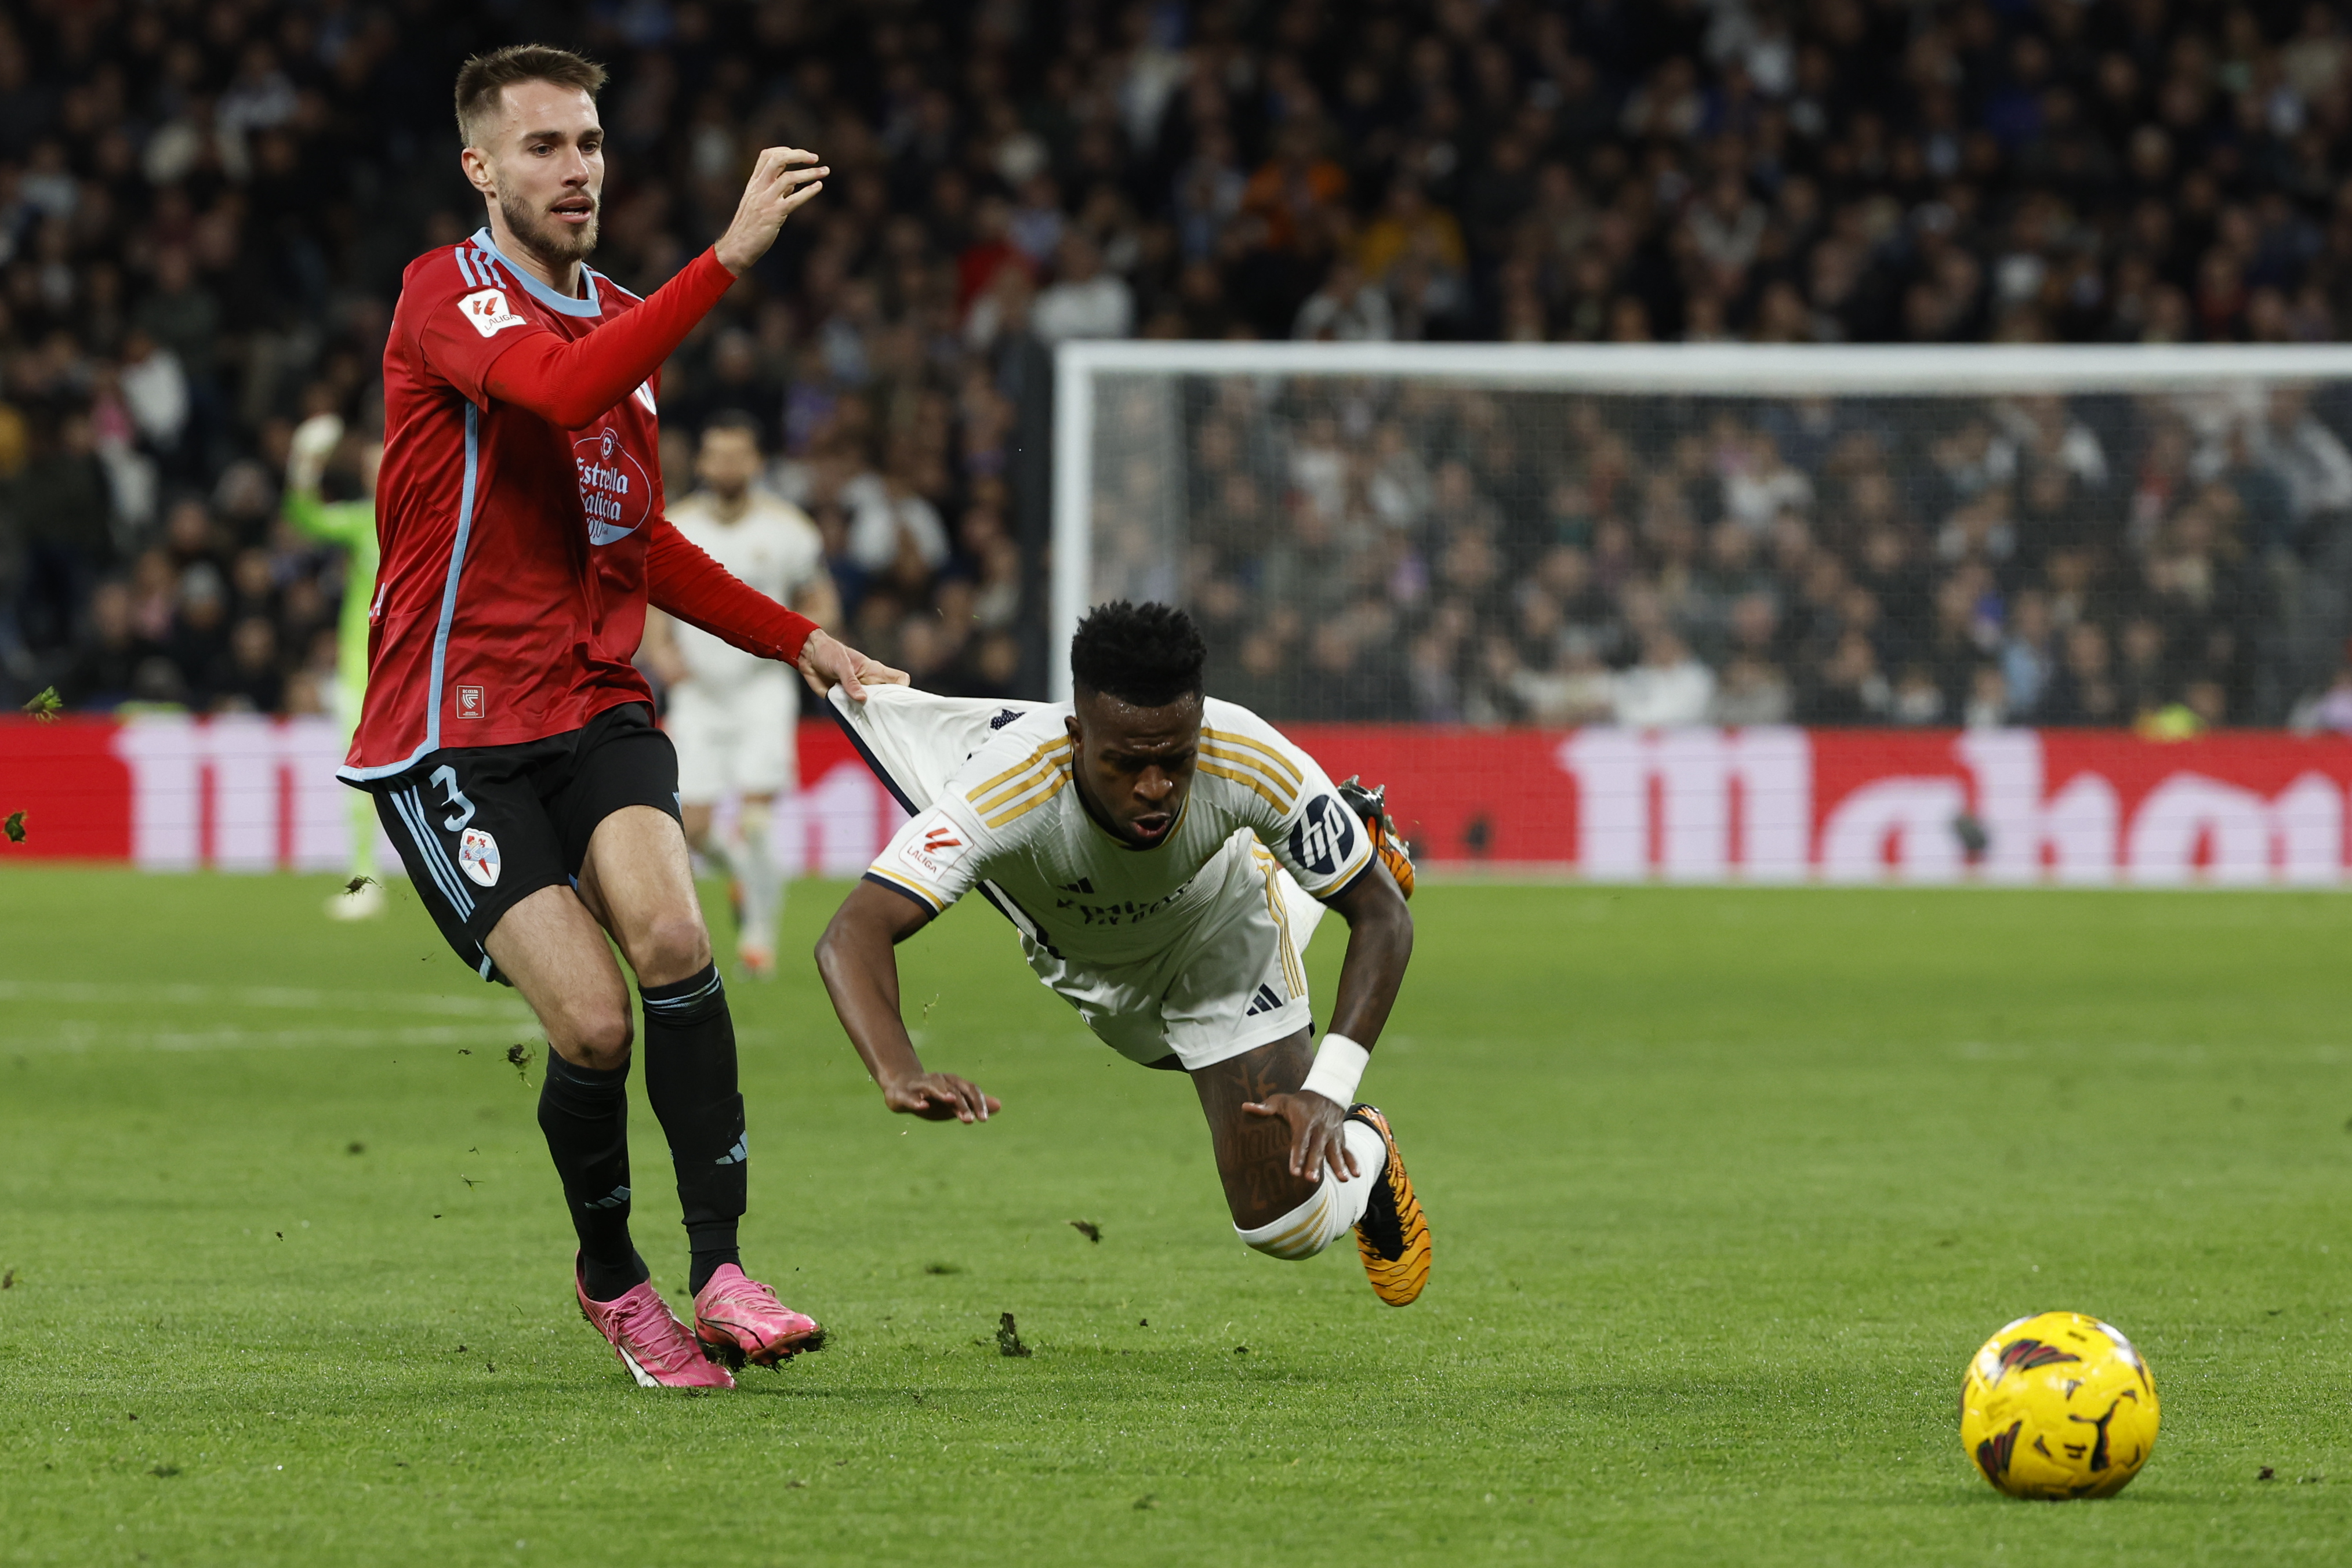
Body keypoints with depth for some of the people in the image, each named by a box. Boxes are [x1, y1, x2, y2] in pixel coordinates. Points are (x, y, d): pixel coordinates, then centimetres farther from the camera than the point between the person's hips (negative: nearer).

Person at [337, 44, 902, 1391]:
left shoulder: (624, 321, 15)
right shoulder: (449, 296, -8)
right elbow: (557, 387, -31)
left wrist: (803, 642, 20)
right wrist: (731, 257, -36)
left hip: (598, 710, 5)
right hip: (453, 733, -5)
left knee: (672, 937, -23)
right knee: (592, 1021, -16)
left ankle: (720, 1268, -21)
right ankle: (611, 1277, 10)